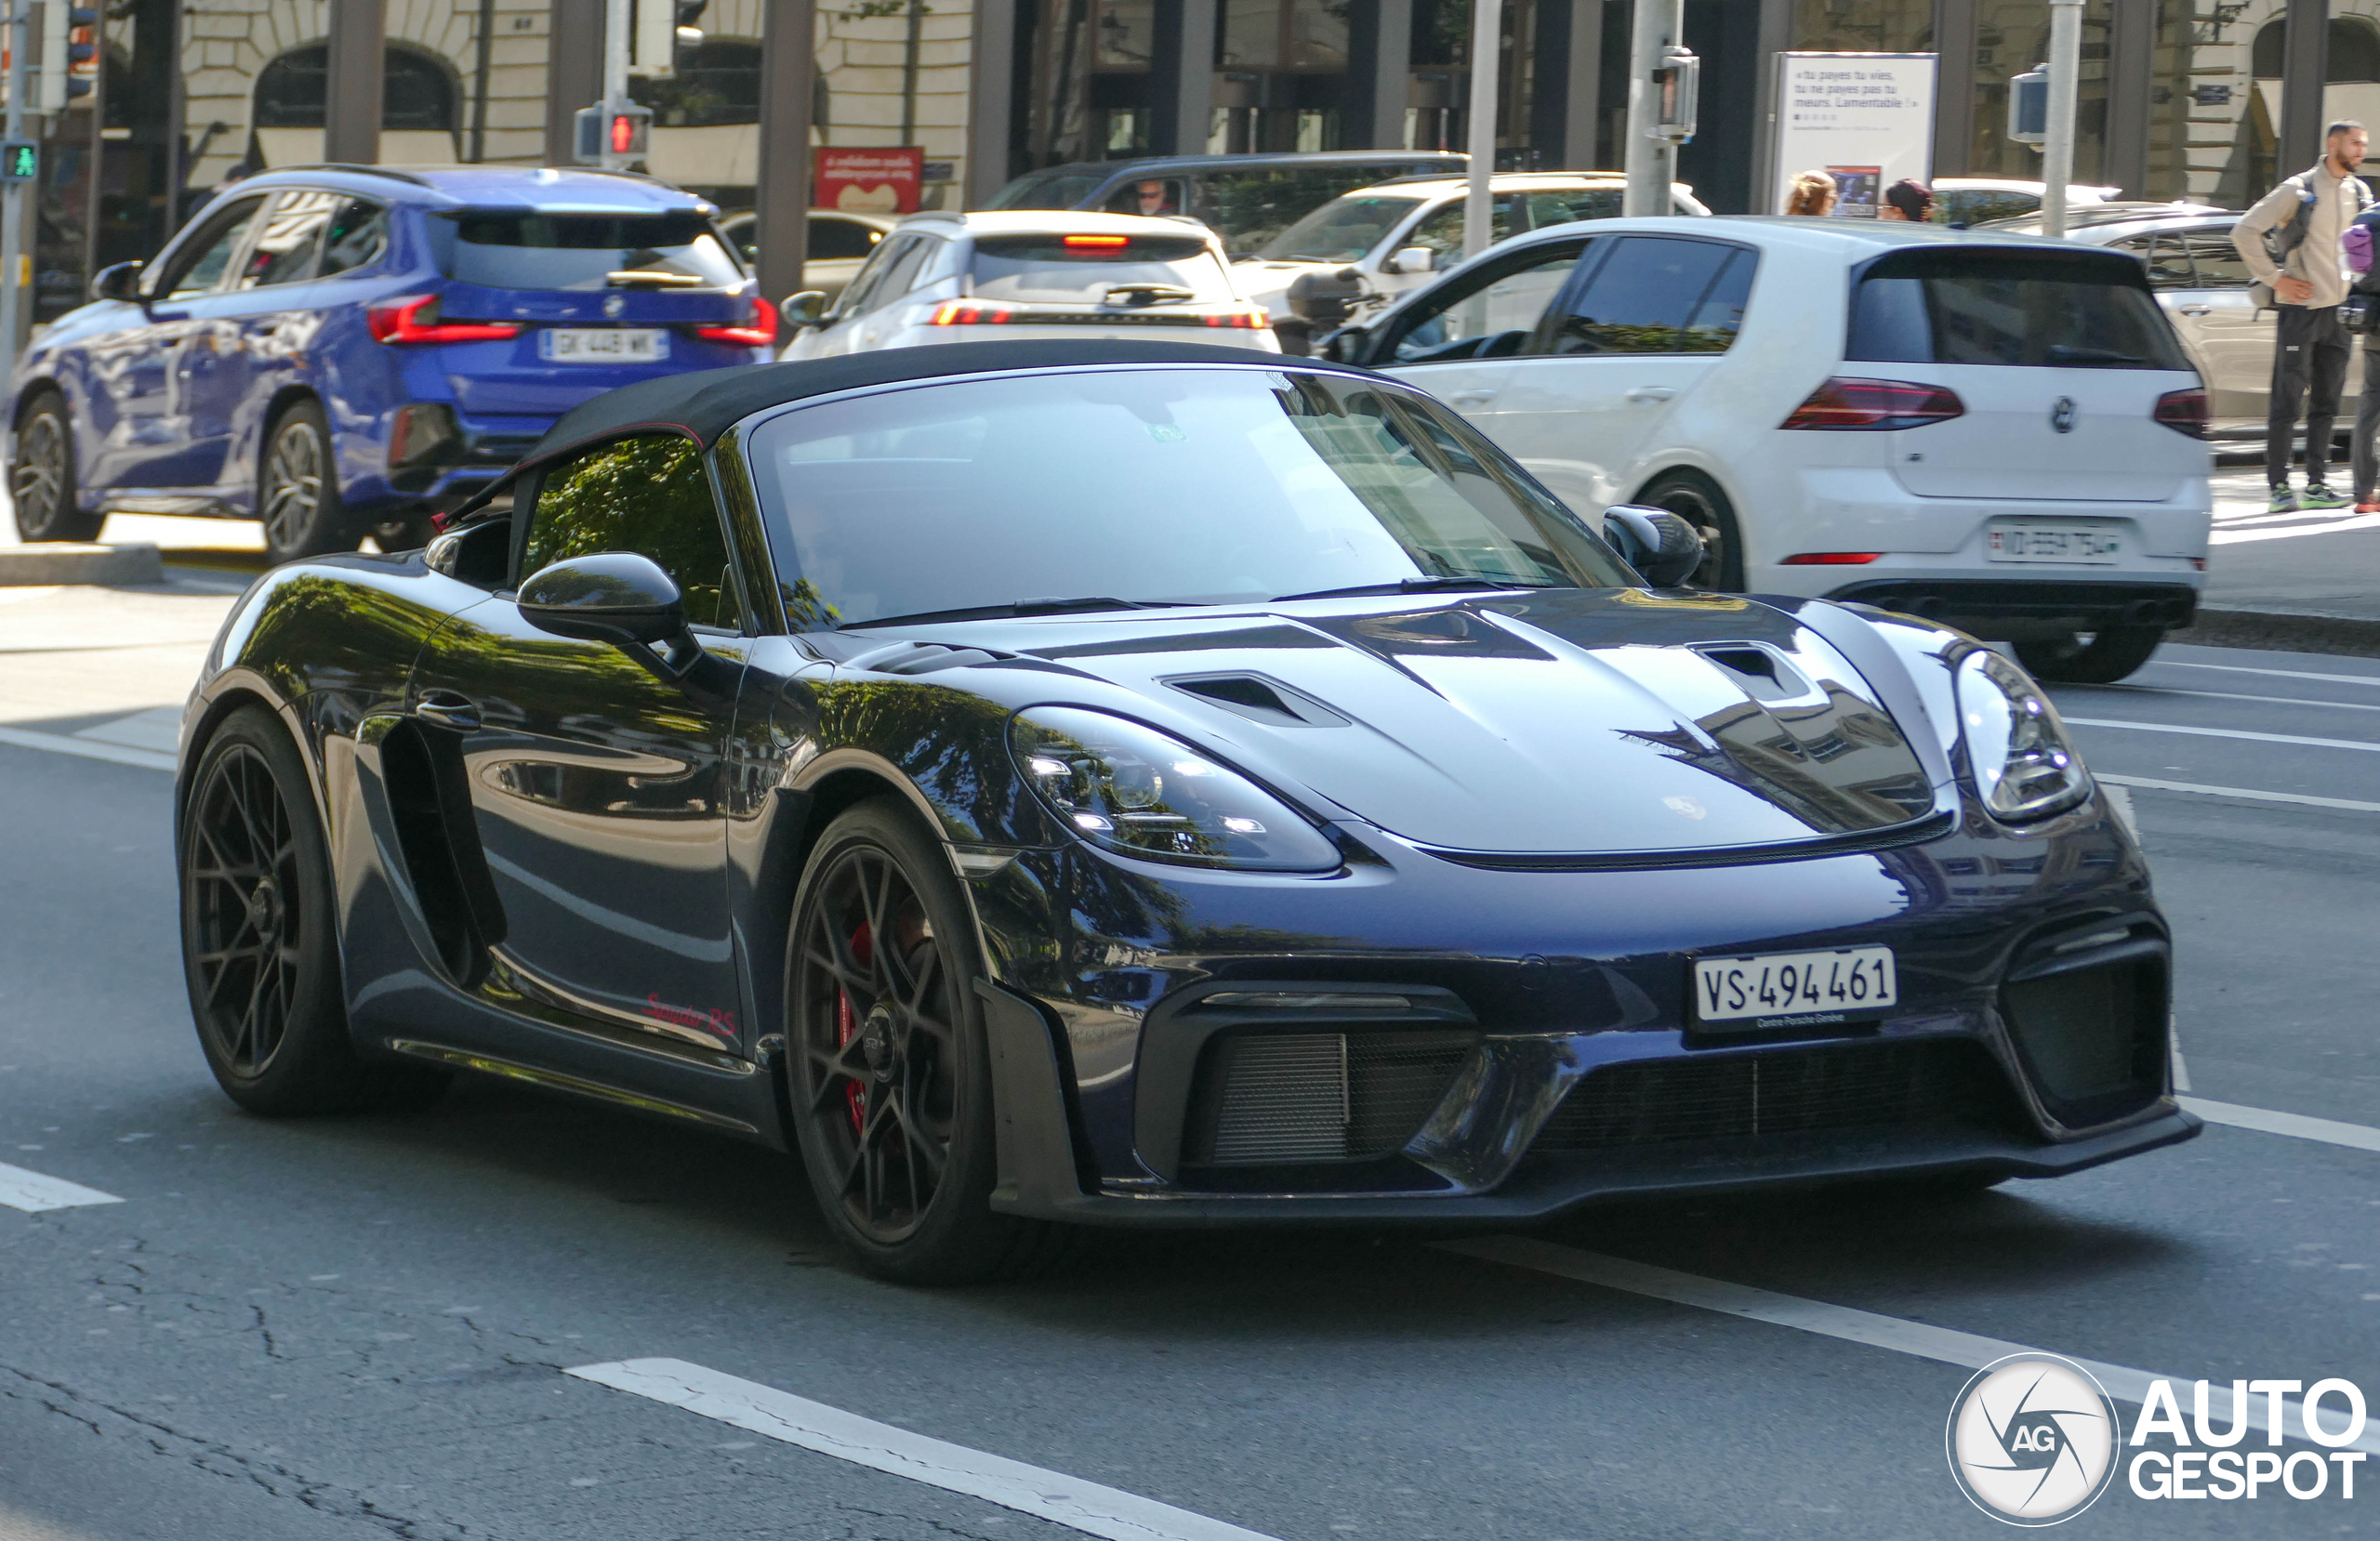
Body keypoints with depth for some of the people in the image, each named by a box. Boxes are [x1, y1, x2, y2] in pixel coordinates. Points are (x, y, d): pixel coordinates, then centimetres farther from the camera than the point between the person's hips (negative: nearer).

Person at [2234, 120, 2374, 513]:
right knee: (2288, 402, -4)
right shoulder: (2300, 190, -7)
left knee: (2326, 404, 7)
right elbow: (2245, 231, -9)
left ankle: (2317, 485, 11)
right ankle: (2279, 487, -2)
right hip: (2301, 308, -6)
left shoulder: (2361, 193, 10)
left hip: (2339, 310, 6)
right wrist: (2275, 278, -10)